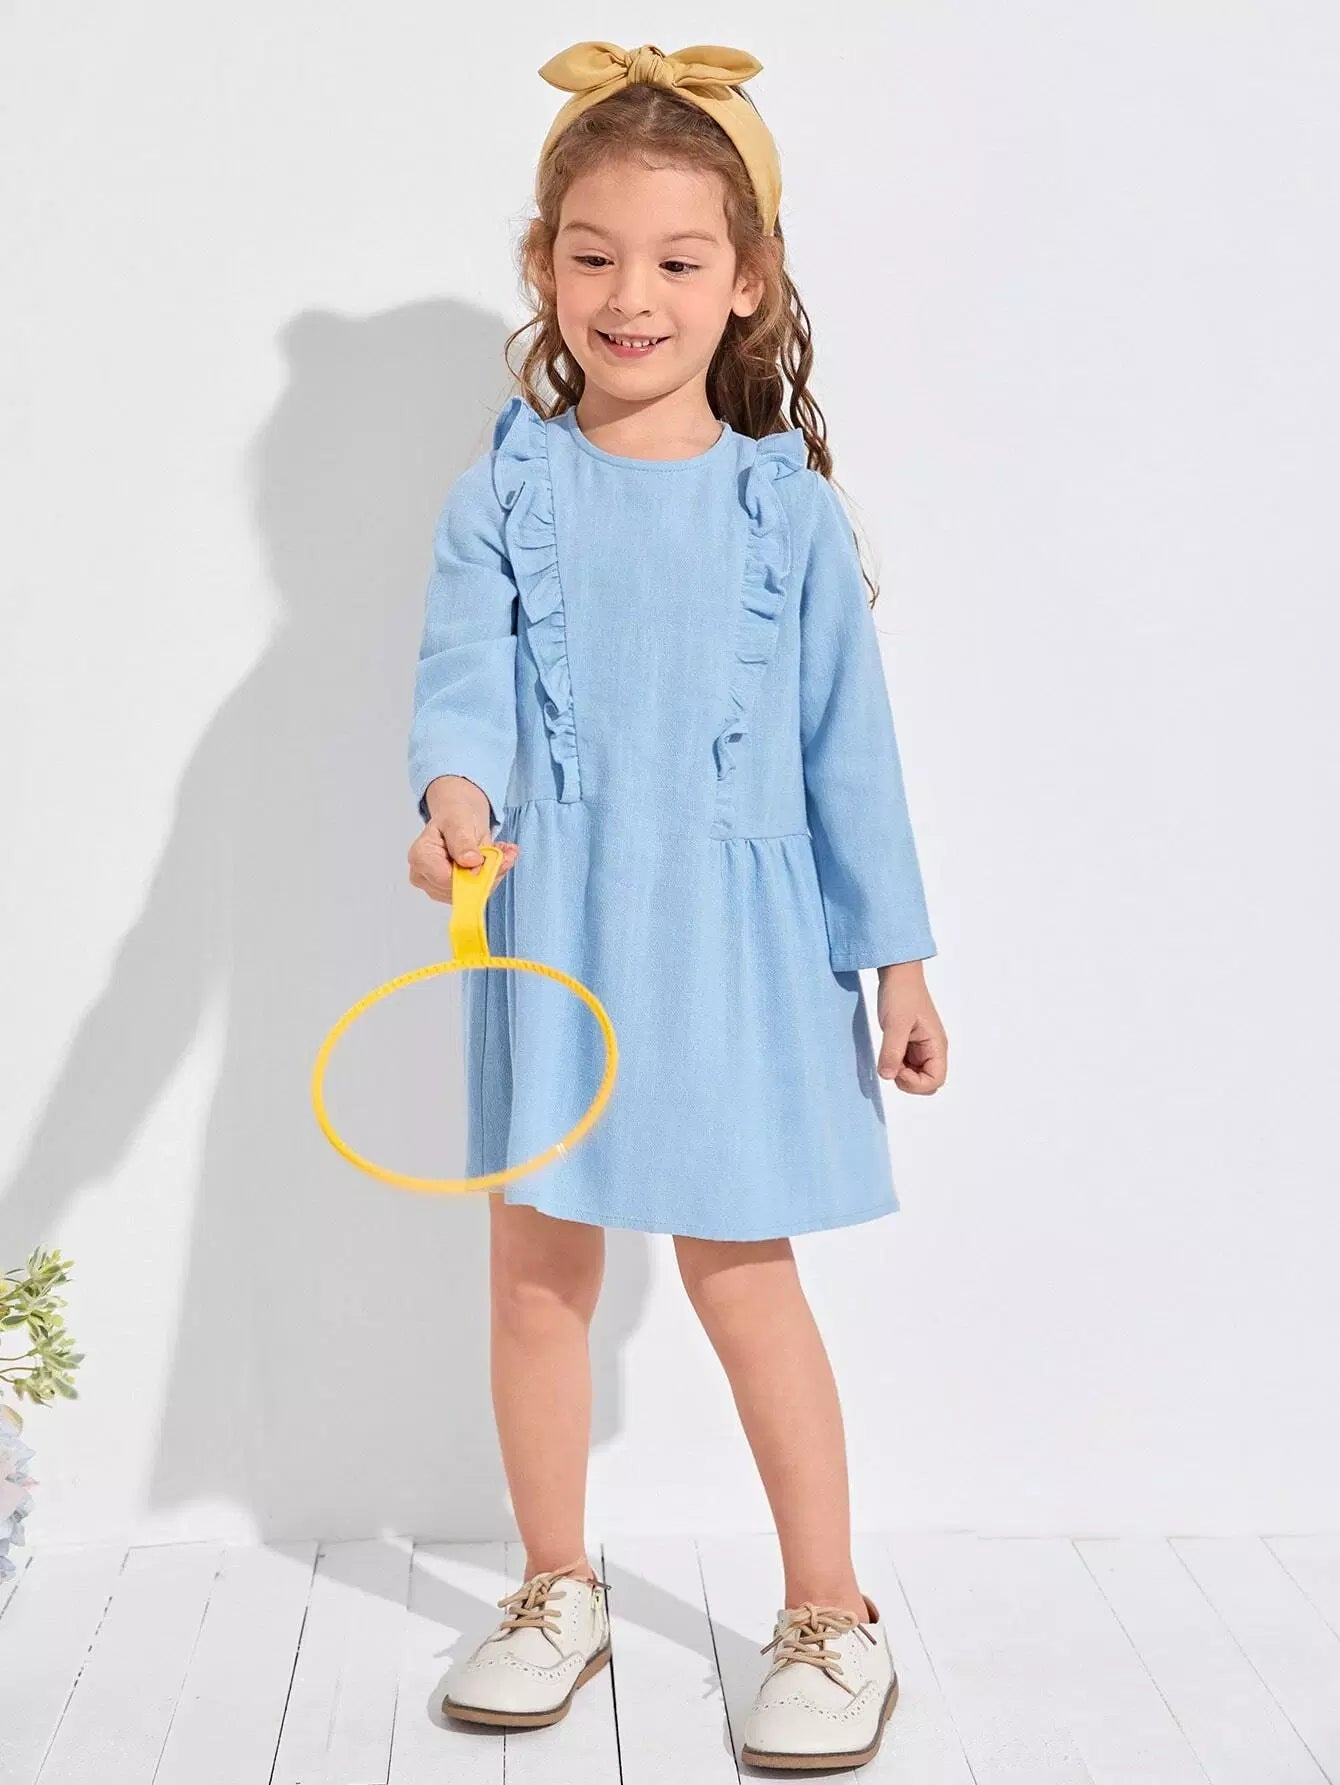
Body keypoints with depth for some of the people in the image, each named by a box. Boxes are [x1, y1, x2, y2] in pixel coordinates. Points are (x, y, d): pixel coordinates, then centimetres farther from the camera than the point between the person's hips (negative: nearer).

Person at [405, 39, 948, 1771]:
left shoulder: (787, 507, 1)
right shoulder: (503, 495, 2)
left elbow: (848, 740, 3)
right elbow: (461, 674, -9)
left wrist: (898, 958, 3)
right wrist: (455, 791, -33)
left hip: (731, 930, -1)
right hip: (547, 925, 2)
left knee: (740, 1270, 2)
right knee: (536, 1268, 9)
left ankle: (832, 1616, 20)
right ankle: (559, 1594, 30)